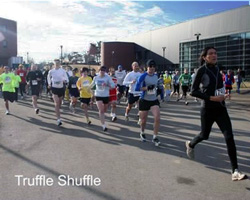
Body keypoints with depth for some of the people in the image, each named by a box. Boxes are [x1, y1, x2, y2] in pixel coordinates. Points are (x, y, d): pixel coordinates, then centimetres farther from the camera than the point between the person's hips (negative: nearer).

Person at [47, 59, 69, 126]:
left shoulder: (63, 71, -3)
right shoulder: (51, 71, -1)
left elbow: (67, 79, -6)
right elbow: (48, 77, 19)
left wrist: (65, 81, -26)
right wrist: (49, 83, 11)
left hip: (61, 88, 2)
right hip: (54, 88, -2)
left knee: (59, 103, 16)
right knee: (56, 104, -13)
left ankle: (57, 113, 42)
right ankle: (58, 119, -18)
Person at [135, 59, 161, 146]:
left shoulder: (156, 76, 6)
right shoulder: (143, 76, -11)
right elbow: (137, 88, -17)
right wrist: (147, 88, -25)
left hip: (154, 101, 3)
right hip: (144, 100, -3)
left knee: (157, 118, -16)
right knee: (143, 120, 9)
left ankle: (155, 137, -2)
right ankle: (142, 133, 39)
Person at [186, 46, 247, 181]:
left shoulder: (216, 68, 8)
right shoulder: (202, 70, -11)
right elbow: (193, 91, -15)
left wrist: (223, 95, 9)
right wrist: (212, 98, -22)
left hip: (221, 108, 5)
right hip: (208, 109, -5)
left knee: (229, 137, -8)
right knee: (204, 135, 13)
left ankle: (235, 171, -6)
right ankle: (190, 145, 49)